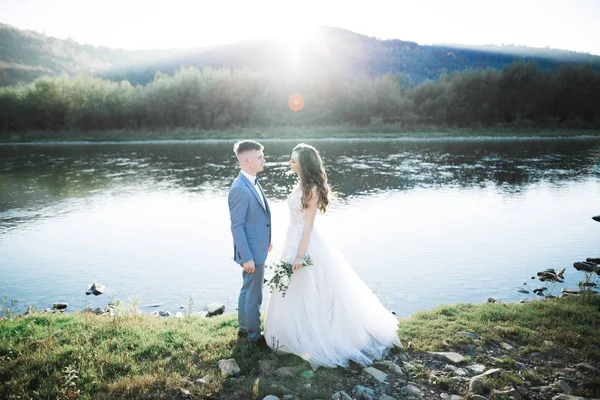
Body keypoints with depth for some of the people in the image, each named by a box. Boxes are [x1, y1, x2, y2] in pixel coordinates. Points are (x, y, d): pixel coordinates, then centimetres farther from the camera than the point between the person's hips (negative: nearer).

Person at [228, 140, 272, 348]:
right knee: (254, 295, 7)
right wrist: (247, 258, -22)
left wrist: (267, 239, 22)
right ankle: (254, 335, 25)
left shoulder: (252, 182, 5)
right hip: (251, 252, -10)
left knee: (247, 290, 22)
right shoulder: (239, 189, -24)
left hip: (258, 247, 10)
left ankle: (244, 328, 39)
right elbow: (237, 227, -23)